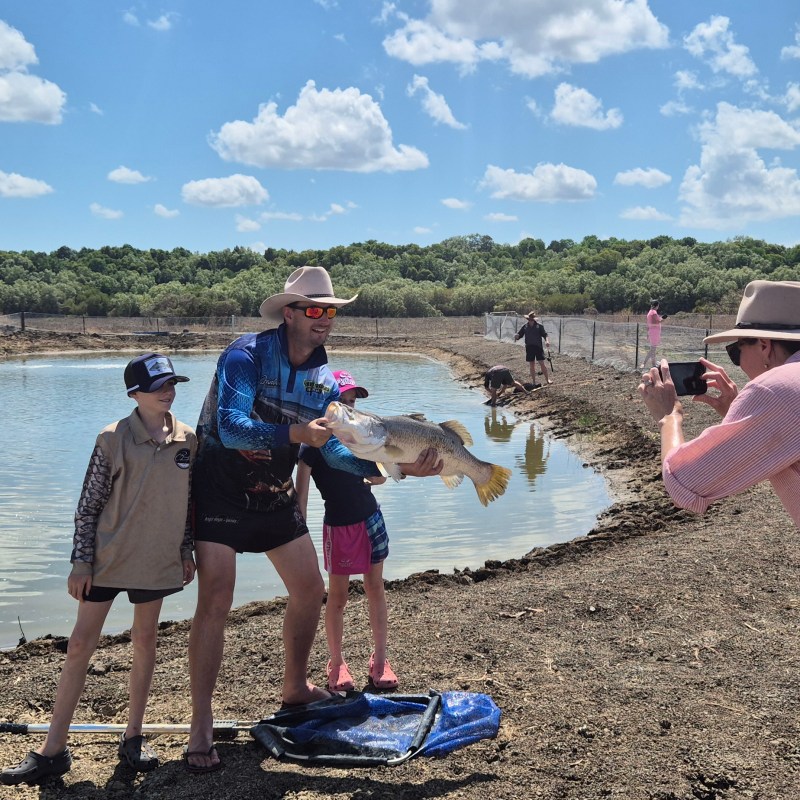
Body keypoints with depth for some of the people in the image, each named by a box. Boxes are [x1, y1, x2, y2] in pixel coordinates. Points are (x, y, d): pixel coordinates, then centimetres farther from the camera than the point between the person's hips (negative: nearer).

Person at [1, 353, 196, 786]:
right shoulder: (113, 439, -10)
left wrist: (187, 551, 9)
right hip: (108, 557, -3)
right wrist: (81, 561, -8)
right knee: (80, 644, -1)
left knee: (145, 639, 11)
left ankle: (133, 736, 26)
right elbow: (88, 506, -7)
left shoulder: (187, 439, 0)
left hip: (157, 558, 3)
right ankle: (52, 750, 7)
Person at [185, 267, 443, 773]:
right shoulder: (247, 355, -19)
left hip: (276, 496, 7)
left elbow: (340, 452, -1)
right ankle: (201, 727, -3)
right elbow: (231, 428, -30)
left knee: (310, 591, 10)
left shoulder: (323, 379, 0)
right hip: (221, 490, -6)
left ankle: (296, 687, 33)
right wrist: (296, 433, -42)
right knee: (216, 601, -12)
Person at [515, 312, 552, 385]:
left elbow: (545, 334, -5)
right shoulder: (525, 326, 5)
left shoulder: (539, 325, -3)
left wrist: (547, 340, -25)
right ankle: (533, 382, 15)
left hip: (538, 347, -3)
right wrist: (517, 337, -17)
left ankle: (547, 379, 4)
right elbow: (519, 334, 7)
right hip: (529, 348, 3)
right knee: (531, 365, 8)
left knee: (542, 363, -6)